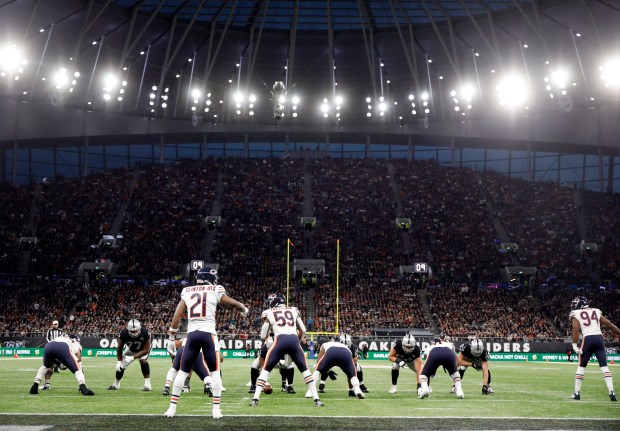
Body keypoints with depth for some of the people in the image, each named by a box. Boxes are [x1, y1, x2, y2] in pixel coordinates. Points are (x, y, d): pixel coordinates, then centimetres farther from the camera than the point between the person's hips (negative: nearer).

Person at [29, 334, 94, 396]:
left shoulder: (59, 338, 46)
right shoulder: (76, 344, 36)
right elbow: (78, 363, 32)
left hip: (48, 346, 4)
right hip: (63, 348, -4)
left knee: (45, 366, 34)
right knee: (77, 369, 11)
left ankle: (35, 386, 21)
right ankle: (83, 388, -10)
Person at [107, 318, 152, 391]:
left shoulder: (145, 333, -40)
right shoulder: (124, 333, -33)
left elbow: (146, 350, -32)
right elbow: (119, 348, -15)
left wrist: (133, 358, -39)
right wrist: (119, 361, -18)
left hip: (143, 349, -2)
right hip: (130, 349, 3)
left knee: (143, 361, -29)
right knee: (121, 366, -1)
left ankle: (147, 384, -22)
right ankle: (116, 384, 26)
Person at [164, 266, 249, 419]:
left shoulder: (187, 292, 12)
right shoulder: (215, 291, 4)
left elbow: (177, 314, 11)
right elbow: (234, 303, 18)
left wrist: (172, 334, 20)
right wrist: (245, 310, 39)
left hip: (192, 334, 3)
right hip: (208, 333, -3)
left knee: (183, 371, 11)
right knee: (215, 372, 8)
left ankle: (172, 407, 9)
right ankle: (216, 409, 3)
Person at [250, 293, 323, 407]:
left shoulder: (269, 313, 16)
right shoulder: (293, 310, 22)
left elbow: (263, 336, 17)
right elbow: (303, 330, 21)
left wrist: (269, 326, 36)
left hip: (280, 340, -2)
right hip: (294, 340, 2)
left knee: (266, 370, 12)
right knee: (304, 370, 16)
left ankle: (255, 399, 4)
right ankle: (317, 399, 10)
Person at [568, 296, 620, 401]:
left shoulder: (575, 315, 7)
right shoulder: (596, 312, 18)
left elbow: (576, 329, -7)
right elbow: (610, 325, 16)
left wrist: (574, 345, -9)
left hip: (587, 339, -3)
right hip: (599, 337, 3)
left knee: (581, 366, 9)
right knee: (604, 366, 2)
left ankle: (577, 393, 12)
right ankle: (611, 393, -8)